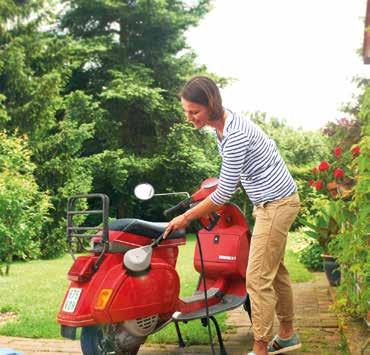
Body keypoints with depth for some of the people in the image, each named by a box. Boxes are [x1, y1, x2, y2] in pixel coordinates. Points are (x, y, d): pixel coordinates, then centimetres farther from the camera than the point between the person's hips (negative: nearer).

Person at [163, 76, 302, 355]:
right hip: (273, 201, 10)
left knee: (258, 278, -7)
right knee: (275, 270, 18)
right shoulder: (222, 124, 2)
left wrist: (185, 218, -16)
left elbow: (224, 193, -25)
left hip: (276, 204, -10)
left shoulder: (234, 135, -28)